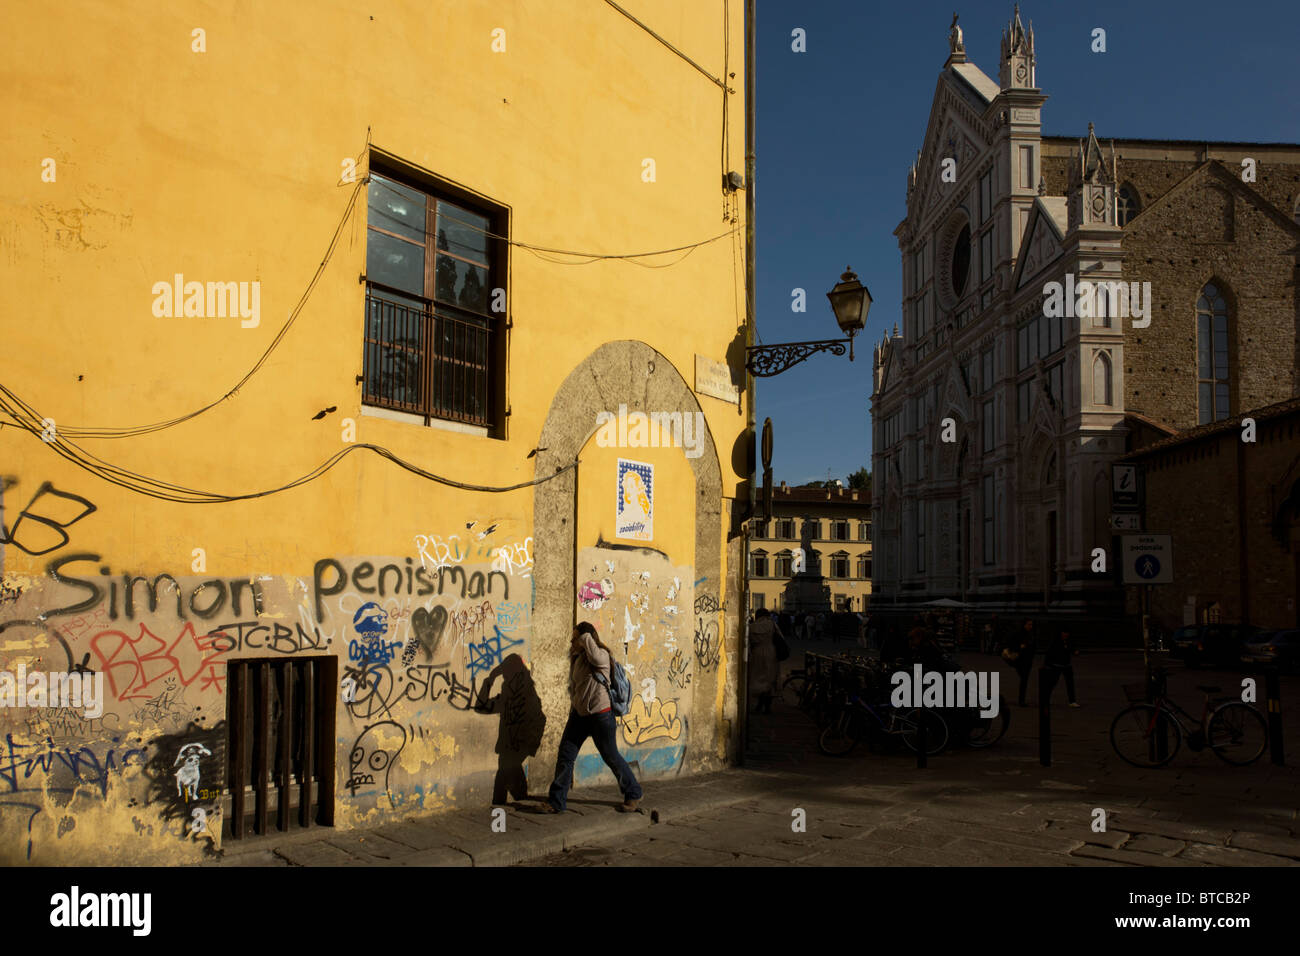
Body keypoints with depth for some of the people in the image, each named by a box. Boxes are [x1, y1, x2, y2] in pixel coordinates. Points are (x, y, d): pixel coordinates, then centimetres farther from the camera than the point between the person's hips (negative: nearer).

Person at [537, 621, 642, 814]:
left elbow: (594, 656, -41)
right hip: (579, 714, 7)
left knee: (611, 756, 5)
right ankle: (557, 802, 9)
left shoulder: (602, 655, -16)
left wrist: (586, 639, -26)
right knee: (565, 755, 1)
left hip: (601, 715, -7)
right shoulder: (576, 658, 8)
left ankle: (633, 794, 24)